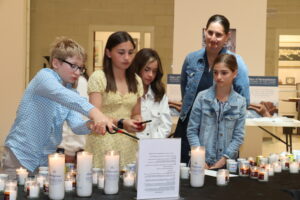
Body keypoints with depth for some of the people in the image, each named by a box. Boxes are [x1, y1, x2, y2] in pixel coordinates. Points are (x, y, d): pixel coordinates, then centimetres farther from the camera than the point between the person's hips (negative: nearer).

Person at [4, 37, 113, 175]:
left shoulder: (71, 92, 8)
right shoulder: (44, 76, -12)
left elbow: (76, 126, -5)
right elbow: (61, 94, -34)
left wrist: (90, 125, -28)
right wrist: (93, 112, -48)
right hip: (21, 154, -6)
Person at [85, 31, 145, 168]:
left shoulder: (136, 80, 10)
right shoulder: (98, 78, -5)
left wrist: (138, 121, -4)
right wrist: (121, 123, -26)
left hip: (128, 144, 4)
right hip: (103, 144, -4)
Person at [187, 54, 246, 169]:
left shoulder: (240, 102, -1)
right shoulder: (202, 97, -4)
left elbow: (238, 136, -1)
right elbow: (192, 131, -3)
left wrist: (223, 161, -10)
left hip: (227, 163, 1)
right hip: (202, 162, 0)